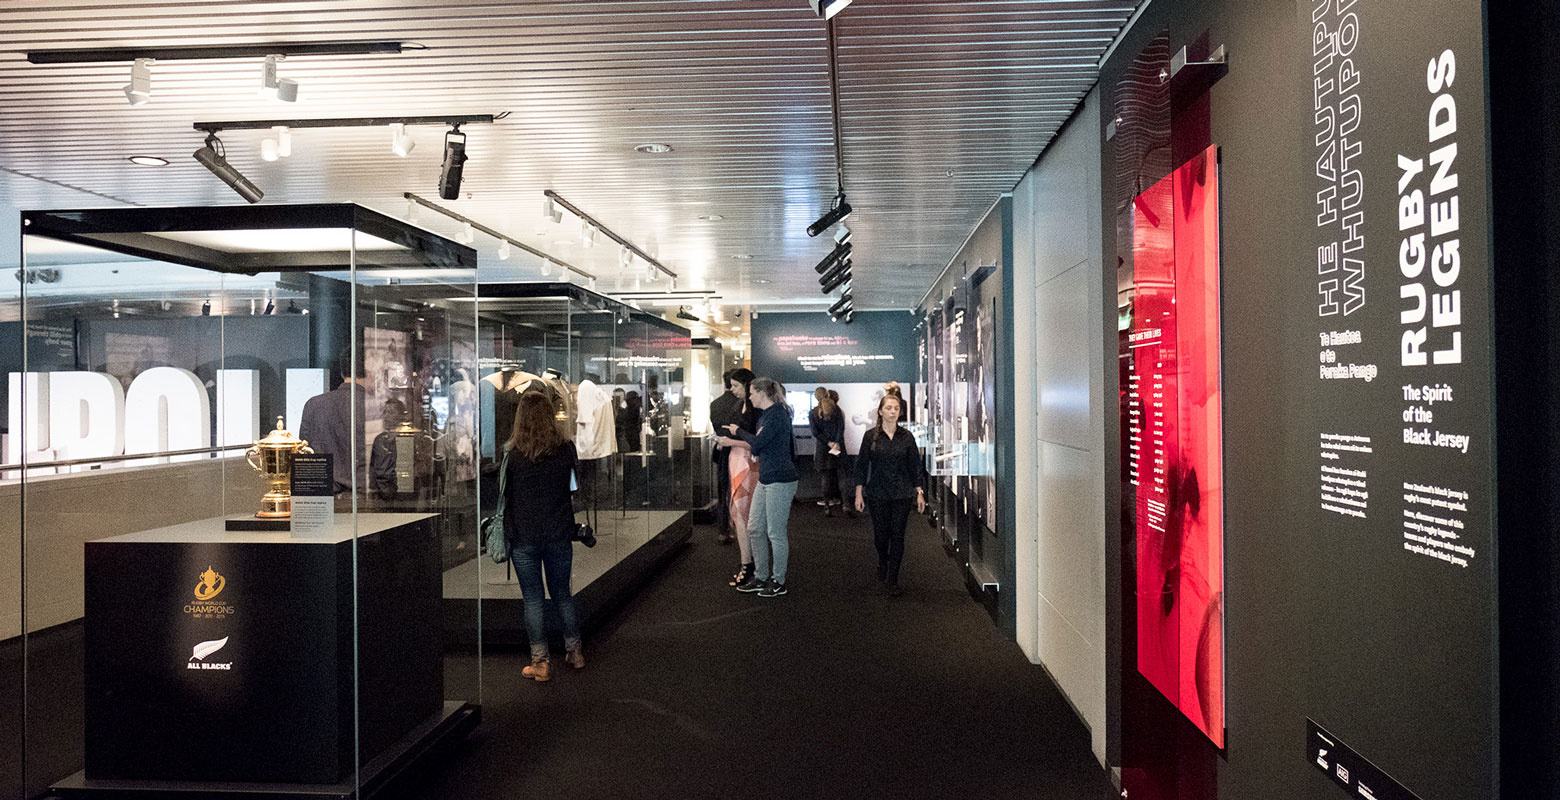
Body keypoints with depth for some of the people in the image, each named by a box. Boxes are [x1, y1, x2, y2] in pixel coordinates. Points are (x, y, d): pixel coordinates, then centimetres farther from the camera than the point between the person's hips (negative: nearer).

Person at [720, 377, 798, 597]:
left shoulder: (777, 414, -15)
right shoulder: (766, 415, 15)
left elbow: (757, 443, -19)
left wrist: (739, 431, -4)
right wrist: (733, 442, 29)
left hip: (780, 481, -10)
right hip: (765, 480, 10)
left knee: (776, 533, -1)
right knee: (755, 529, 12)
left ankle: (778, 582, 11)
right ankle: (761, 577, 22)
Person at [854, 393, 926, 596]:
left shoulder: (906, 437, 2)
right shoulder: (870, 436, -1)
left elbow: (916, 466, 5)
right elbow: (862, 465, 2)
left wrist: (920, 493, 1)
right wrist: (859, 492, -2)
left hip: (902, 494, 0)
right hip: (877, 493, 0)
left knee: (897, 535, -1)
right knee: (881, 534, 6)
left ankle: (892, 580, 7)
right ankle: (883, 566, 36)